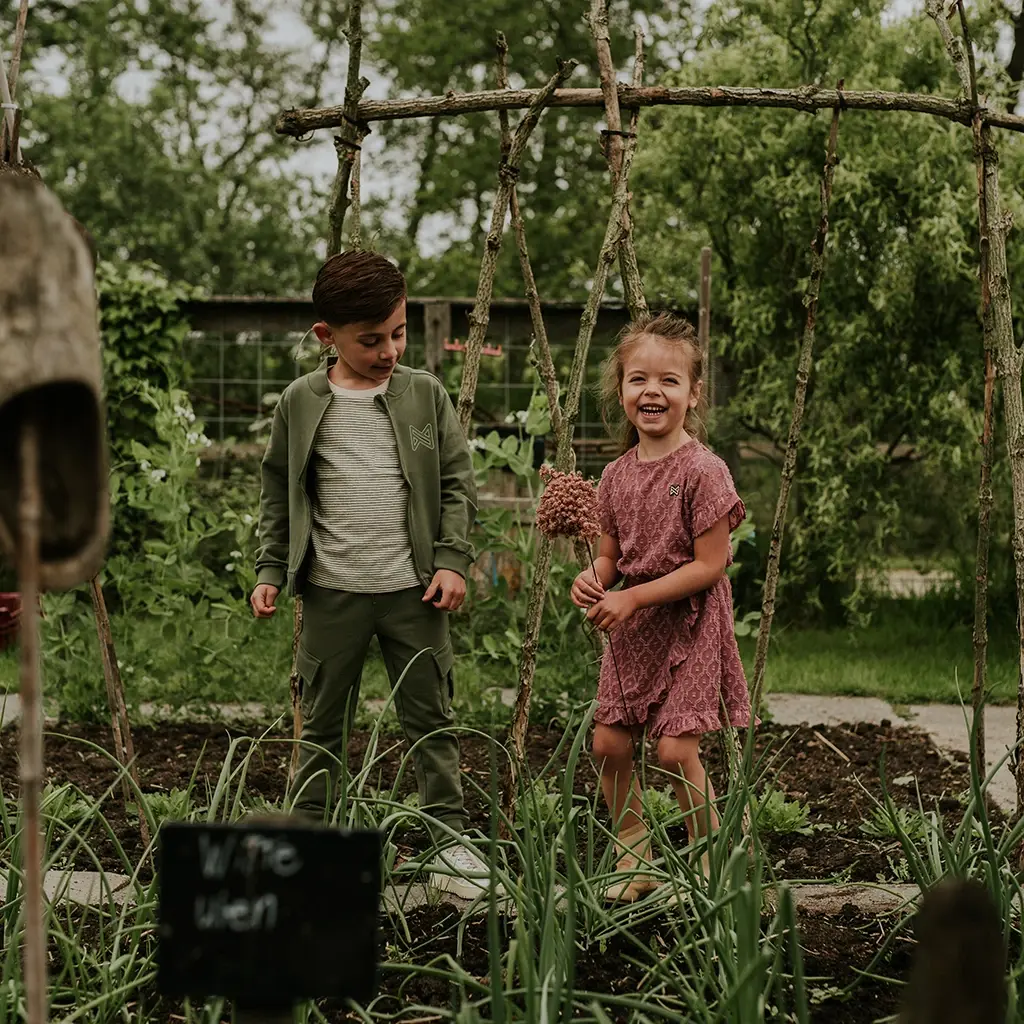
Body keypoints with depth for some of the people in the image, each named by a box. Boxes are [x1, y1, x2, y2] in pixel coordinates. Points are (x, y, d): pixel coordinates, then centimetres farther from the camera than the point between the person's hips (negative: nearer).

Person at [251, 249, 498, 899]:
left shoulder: (425, 394, -1)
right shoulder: (302, 403, -1)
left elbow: (458, 483, 3)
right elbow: (280, 495, 8)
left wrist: (453, 560, -6)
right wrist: (271, 572, 3)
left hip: (414, 589, 0)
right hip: (331, 593, 0)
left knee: (431, 719, 8)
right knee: (323, 724, 10)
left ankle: (451, 837, 18)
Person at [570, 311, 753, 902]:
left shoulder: (703, 471, -16)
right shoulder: (617, 475, 4)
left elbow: (709, 566, -17)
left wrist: (633, 597, -19)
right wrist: (595, 578, -11)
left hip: (689, 625, -6)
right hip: (631, 630, 6)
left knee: (677, 749, -10)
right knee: (609, 743, 5)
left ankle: (710, 862, 9)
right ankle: (635, 863, 21)